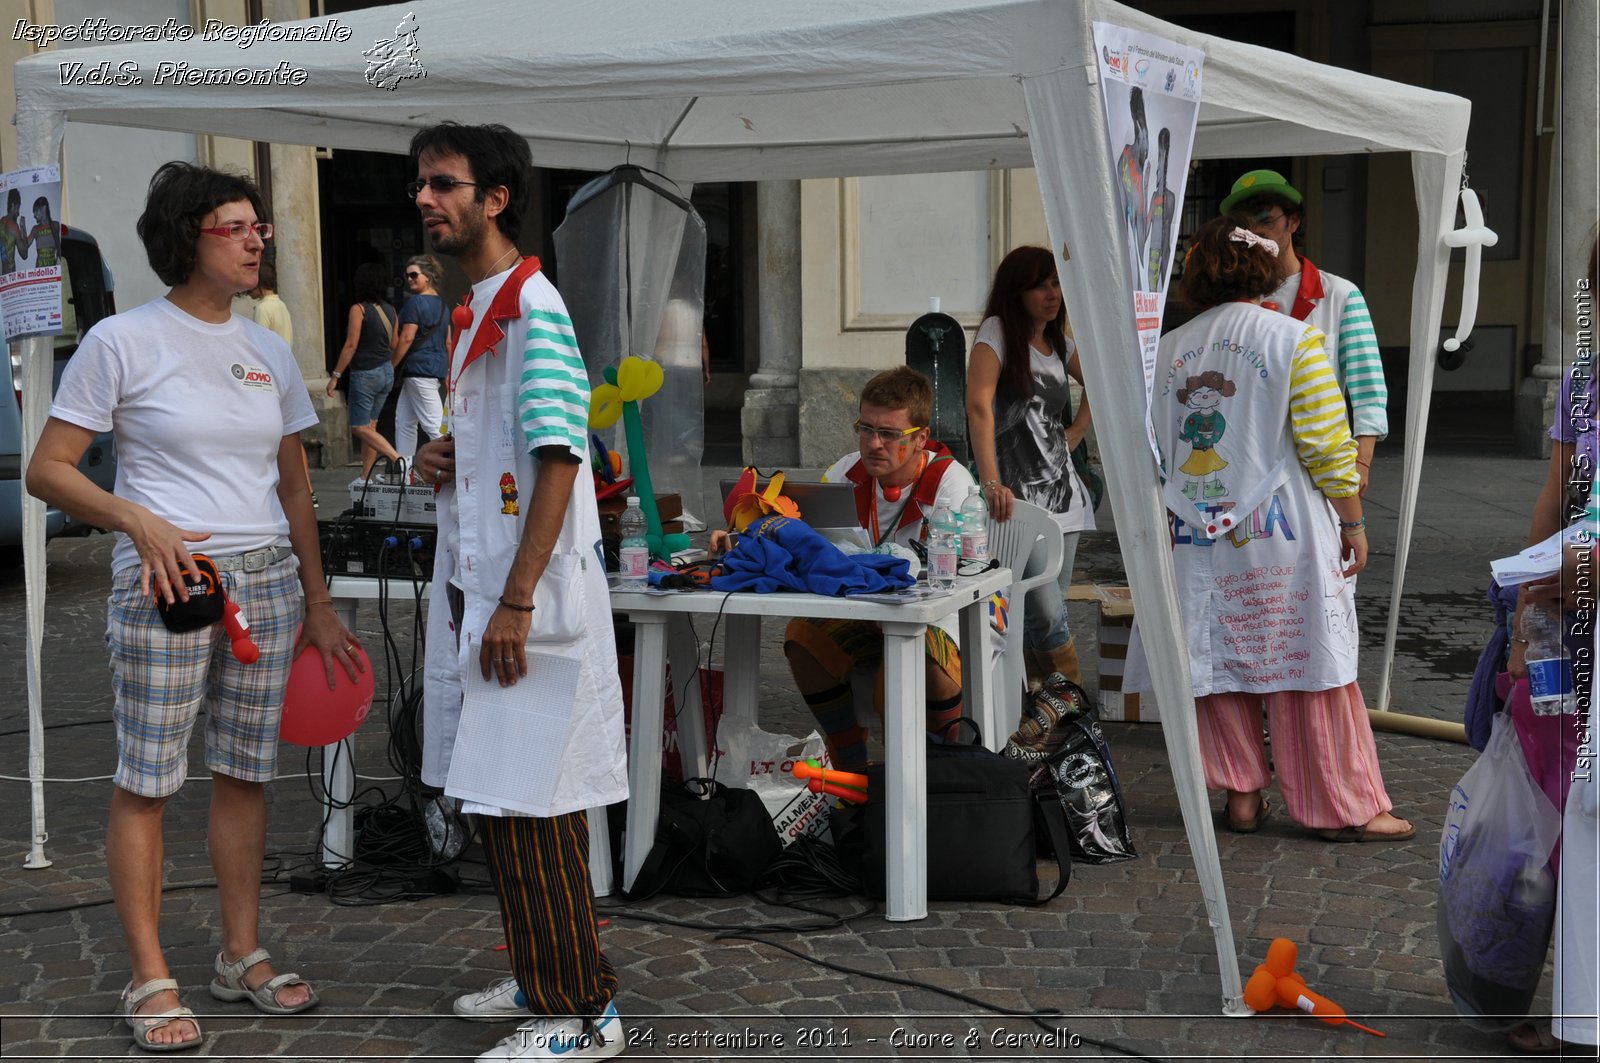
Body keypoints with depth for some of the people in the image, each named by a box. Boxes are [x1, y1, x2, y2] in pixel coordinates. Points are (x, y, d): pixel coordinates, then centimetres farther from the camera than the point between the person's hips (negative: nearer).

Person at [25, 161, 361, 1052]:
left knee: (246, 772, 11)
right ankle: (152, 980, 8)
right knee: (147, 780, -1)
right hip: (165, 580, -5)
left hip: (269, 583, 5)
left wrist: (318, 603, 16)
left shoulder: (270, 352, 12)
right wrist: (139, 522, -19)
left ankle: (244, 955, 23)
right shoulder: (123, 342, -4)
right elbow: (48, 469, -5)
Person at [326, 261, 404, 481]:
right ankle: (366, 475, 16)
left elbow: (351, 345, -15)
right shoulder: (390, 310, 6)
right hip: (386, 372, 7)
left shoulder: (358, 309, -13)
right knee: (370, 425, 14)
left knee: (359, 427, -4)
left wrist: (335, 375, -11)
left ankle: (398, 458, -18)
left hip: (365, 373, -7)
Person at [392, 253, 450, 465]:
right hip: (437, 367, 10)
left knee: (433, 425, -10)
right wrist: (448, 372, 20)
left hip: (419, 369, -10)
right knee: (404, 421, 15)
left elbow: (406, 338, -15)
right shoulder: (441, 304, 15)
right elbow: (448, 341, 16)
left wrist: (391, 366, -7)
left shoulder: (415, 302, -11)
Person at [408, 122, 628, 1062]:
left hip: (526, 598, -10)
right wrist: (440, 456, 5)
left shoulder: (533, 305, -15)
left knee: (532, 808, -5)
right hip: (476, 585, 10)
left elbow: (559, 455, -20)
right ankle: (541, 977, 27)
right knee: (499, 795, 15)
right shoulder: (479, 307, 16)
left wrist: (516, 601, -23)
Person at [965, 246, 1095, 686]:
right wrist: (990, 483, -31)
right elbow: (978, 404, -19)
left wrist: (1077, 430, 17)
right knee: (1047, 614, -14)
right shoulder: (998, 331, -5)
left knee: (1046, 613, 7)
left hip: (1061, 492, 7)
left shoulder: (1058, 342, 16)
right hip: (1018, 497, -7)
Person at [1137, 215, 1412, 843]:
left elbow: (1153, 451, 8)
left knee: (1220, 666, 10)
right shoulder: (1294, 339, -6)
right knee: (1309, 667, 2)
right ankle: (1343, 808, 7)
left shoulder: (1168, 351, 5)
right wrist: (1353, 521, 0)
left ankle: (1242, 797, 15)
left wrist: (1171, 516, 19)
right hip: (1284, 532, -3)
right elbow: (1326, 445, -9)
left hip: (1197, 534, 4)